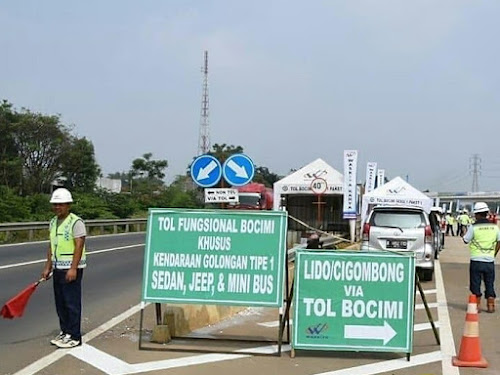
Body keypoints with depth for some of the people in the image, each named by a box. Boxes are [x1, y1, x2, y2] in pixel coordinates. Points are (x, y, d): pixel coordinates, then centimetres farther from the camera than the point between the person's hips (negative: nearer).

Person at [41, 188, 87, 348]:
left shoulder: (76, 222, -12)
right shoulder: (53, 222, 13)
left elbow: (79, 246, -17)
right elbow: (51, 246, 18)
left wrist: (73, 269, -22)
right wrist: (48, 267, 15)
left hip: (71, 268, -8)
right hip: (57, 268, 8)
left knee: (72, 303, -4)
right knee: (60, 303, 12)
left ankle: (74, 337, 2)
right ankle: (65, 332, 23)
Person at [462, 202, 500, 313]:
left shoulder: (473, 227, -10)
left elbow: (466, 240, -1)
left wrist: (467, 232, 16)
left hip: (476, 260, -3)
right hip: (490, 261, 3)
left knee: (475, 285, 6)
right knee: (490, 284, 13)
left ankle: (476, 305, 8)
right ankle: (491, 305, 15)